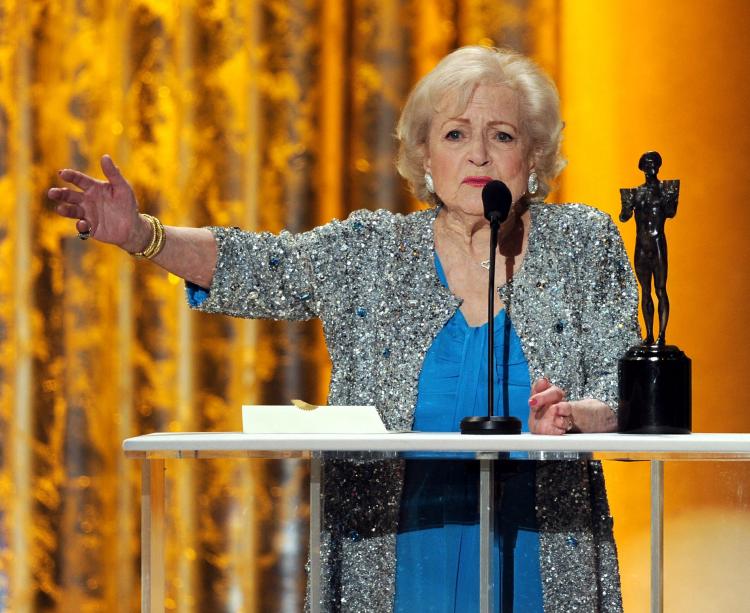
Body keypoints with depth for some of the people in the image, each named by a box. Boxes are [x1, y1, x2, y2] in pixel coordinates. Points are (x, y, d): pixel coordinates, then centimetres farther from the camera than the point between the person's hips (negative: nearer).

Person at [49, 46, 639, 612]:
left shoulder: (584, 244, 5)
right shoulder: (369, 251, 7)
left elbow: (625, 387, 0)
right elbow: (253, 266, -4)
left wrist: (571, 415, -24)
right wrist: (139, 234, -21)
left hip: (545, 563, 0)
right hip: (392, 562, 1)